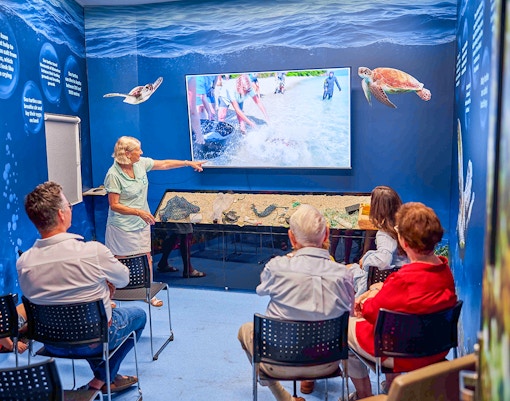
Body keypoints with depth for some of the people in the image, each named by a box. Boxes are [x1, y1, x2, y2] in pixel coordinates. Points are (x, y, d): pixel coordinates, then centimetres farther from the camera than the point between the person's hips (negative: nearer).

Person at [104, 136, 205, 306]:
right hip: (122, 227, -6)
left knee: (146, 258, 10)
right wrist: (139, 212, -26)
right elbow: (114, 205, -19)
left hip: (142, 223, 6)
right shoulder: (114, 175, -20)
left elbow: (164, 164, 11)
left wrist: (189, 163, 12)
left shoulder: (141, 163, -2)